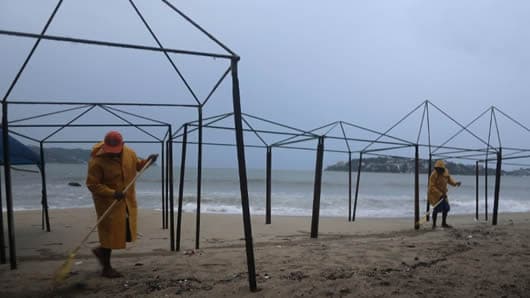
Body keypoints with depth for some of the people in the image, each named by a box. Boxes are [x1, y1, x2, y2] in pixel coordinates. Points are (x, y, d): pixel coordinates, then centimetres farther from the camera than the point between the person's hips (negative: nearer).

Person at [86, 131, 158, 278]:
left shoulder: (129, 153, -4)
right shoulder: (97, 161, -22)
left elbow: (137, 165, 17)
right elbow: (92, 184, -19)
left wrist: (147, 161, -4)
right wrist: (112, 193, -29)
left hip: (127, 201, 7)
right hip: (108, 201, -6)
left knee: (126, 232, 13)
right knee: (110, 233, 1)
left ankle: (101, 250, 36)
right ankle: (106, 268, 17)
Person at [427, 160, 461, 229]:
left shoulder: (446, 172, -2)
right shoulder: (433, 175, -23)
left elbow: (449, 179, 13)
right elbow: (432, 187, -24)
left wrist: (456, 183, -7)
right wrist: (440, 194, -30)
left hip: (442, 194, 7)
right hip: (435, 194, -7)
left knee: (446, 208, 11)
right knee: (437, 208, -16)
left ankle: (444, 223, 29)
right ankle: (434, 225, -6)